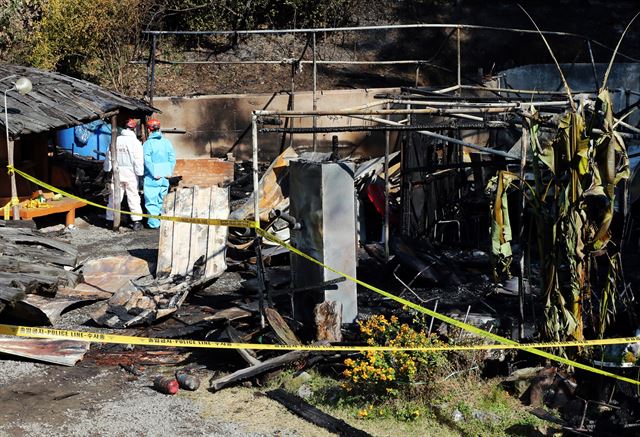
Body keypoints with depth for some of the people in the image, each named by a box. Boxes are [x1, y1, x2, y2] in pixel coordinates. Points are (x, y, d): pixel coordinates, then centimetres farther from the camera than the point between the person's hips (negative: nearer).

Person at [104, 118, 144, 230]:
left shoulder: (115, 140, 3)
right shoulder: (135, 142, -9)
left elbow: (109, 157, 10)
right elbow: (138, 160, -11)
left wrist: (108, 170, 19)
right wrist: (139, 173, -5)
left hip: (117, 172, 3)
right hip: (130, 174, -3)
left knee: (114, 196, 10)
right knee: (133, 197, 1)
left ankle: (110, 219, 14)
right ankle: (137, 221, 0)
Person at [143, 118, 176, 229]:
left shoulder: (148, 143, -9)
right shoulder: (167, 142, 6)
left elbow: (147, 161, -15)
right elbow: (172, 158, 5)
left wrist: (154, 174, -13)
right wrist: (169, 172, 5)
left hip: (152, 178, -5)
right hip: (165, 177, 5)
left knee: (151, 200, 1)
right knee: (162, 200, 15)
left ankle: (154, 223, 0)